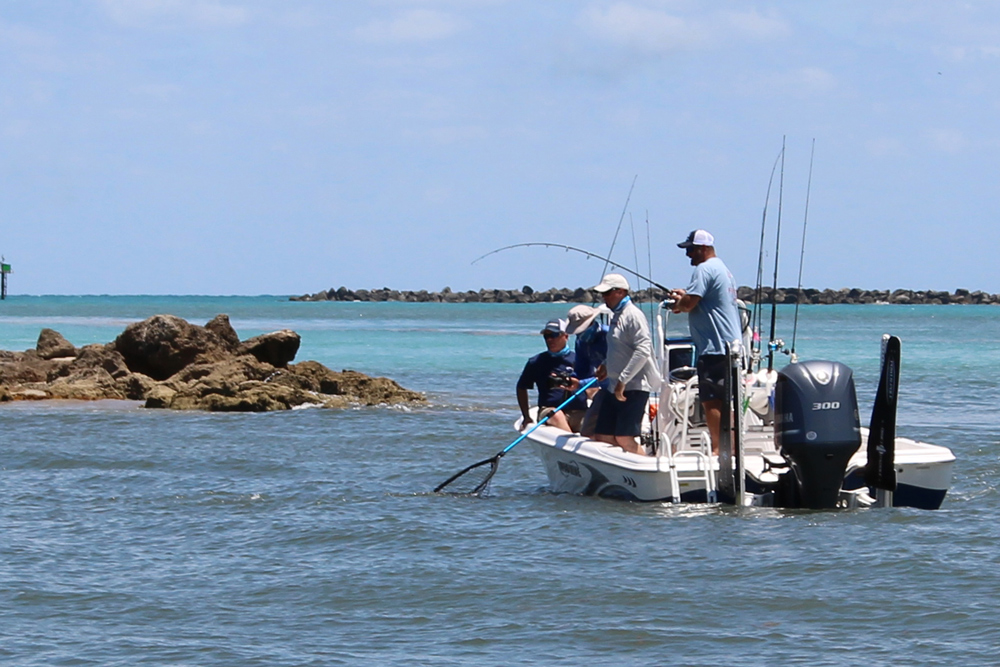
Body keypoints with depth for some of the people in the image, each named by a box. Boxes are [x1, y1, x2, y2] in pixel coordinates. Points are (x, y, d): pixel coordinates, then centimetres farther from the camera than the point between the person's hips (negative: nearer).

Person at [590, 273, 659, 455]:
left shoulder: (633, 315, -13)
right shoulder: (616, 316, 17)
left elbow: (643, 350, -22)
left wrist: (622, 380, -23)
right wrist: (606, 367, 17)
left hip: (633, 388, -10)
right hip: (614, 388, 10)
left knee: (624, 438, -15)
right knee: (602, 437, 6)